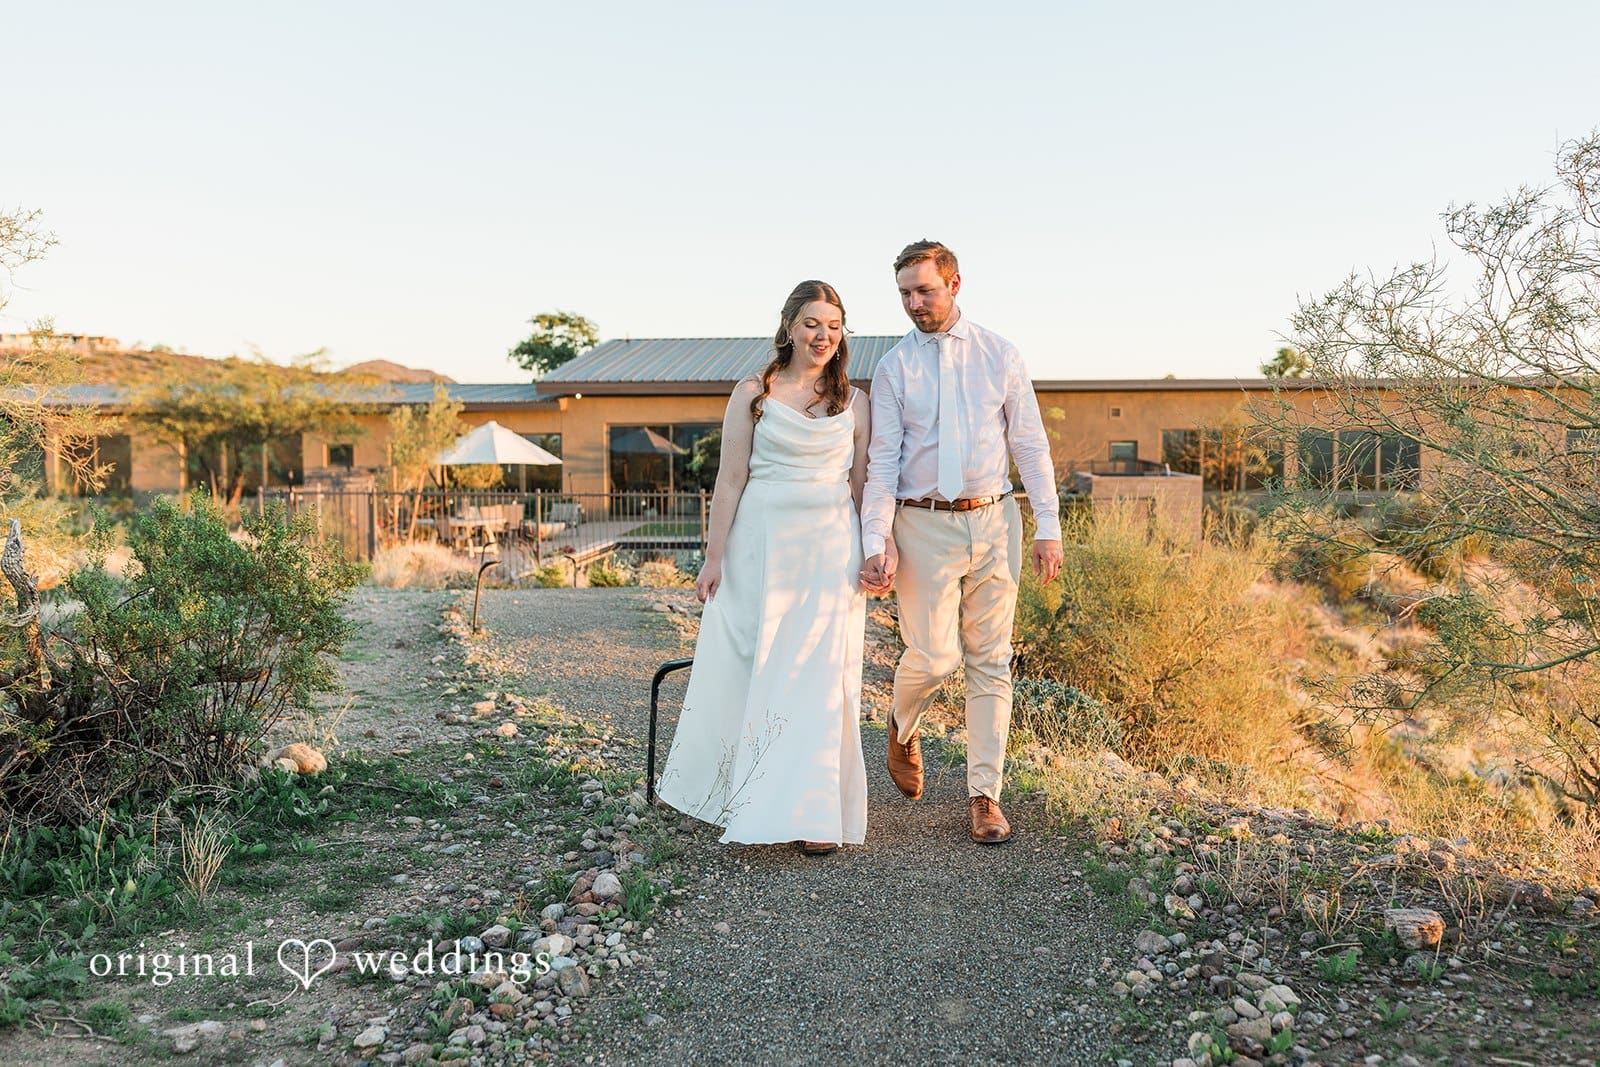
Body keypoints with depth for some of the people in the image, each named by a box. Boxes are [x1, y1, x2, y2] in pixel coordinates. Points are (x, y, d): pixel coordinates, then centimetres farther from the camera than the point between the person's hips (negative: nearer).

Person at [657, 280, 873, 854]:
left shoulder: (854, 403, 9)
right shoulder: (753, 394, 3)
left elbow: (862, 485, 9)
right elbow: (730, 479, 0)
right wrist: (714, 557, -3)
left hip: (830, 549, 1)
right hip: (761, 545, -1)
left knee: (820, 678, 0)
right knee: (746, 671, 5)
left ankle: (813, 812, 11)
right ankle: (740, 794, 25)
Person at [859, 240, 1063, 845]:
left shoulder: (999, 355, 6)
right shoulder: (892, 368, 4)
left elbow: (1030, 444, 6)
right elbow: (882, 461, -1)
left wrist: (1049, 526, 0)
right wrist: (877, 541, -10)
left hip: (993, 521, 2)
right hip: (923, 525, -1)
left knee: (990, 661, 5)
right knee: (933, 656, -8)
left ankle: (985, 794, 14)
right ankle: (903, 726, 27)